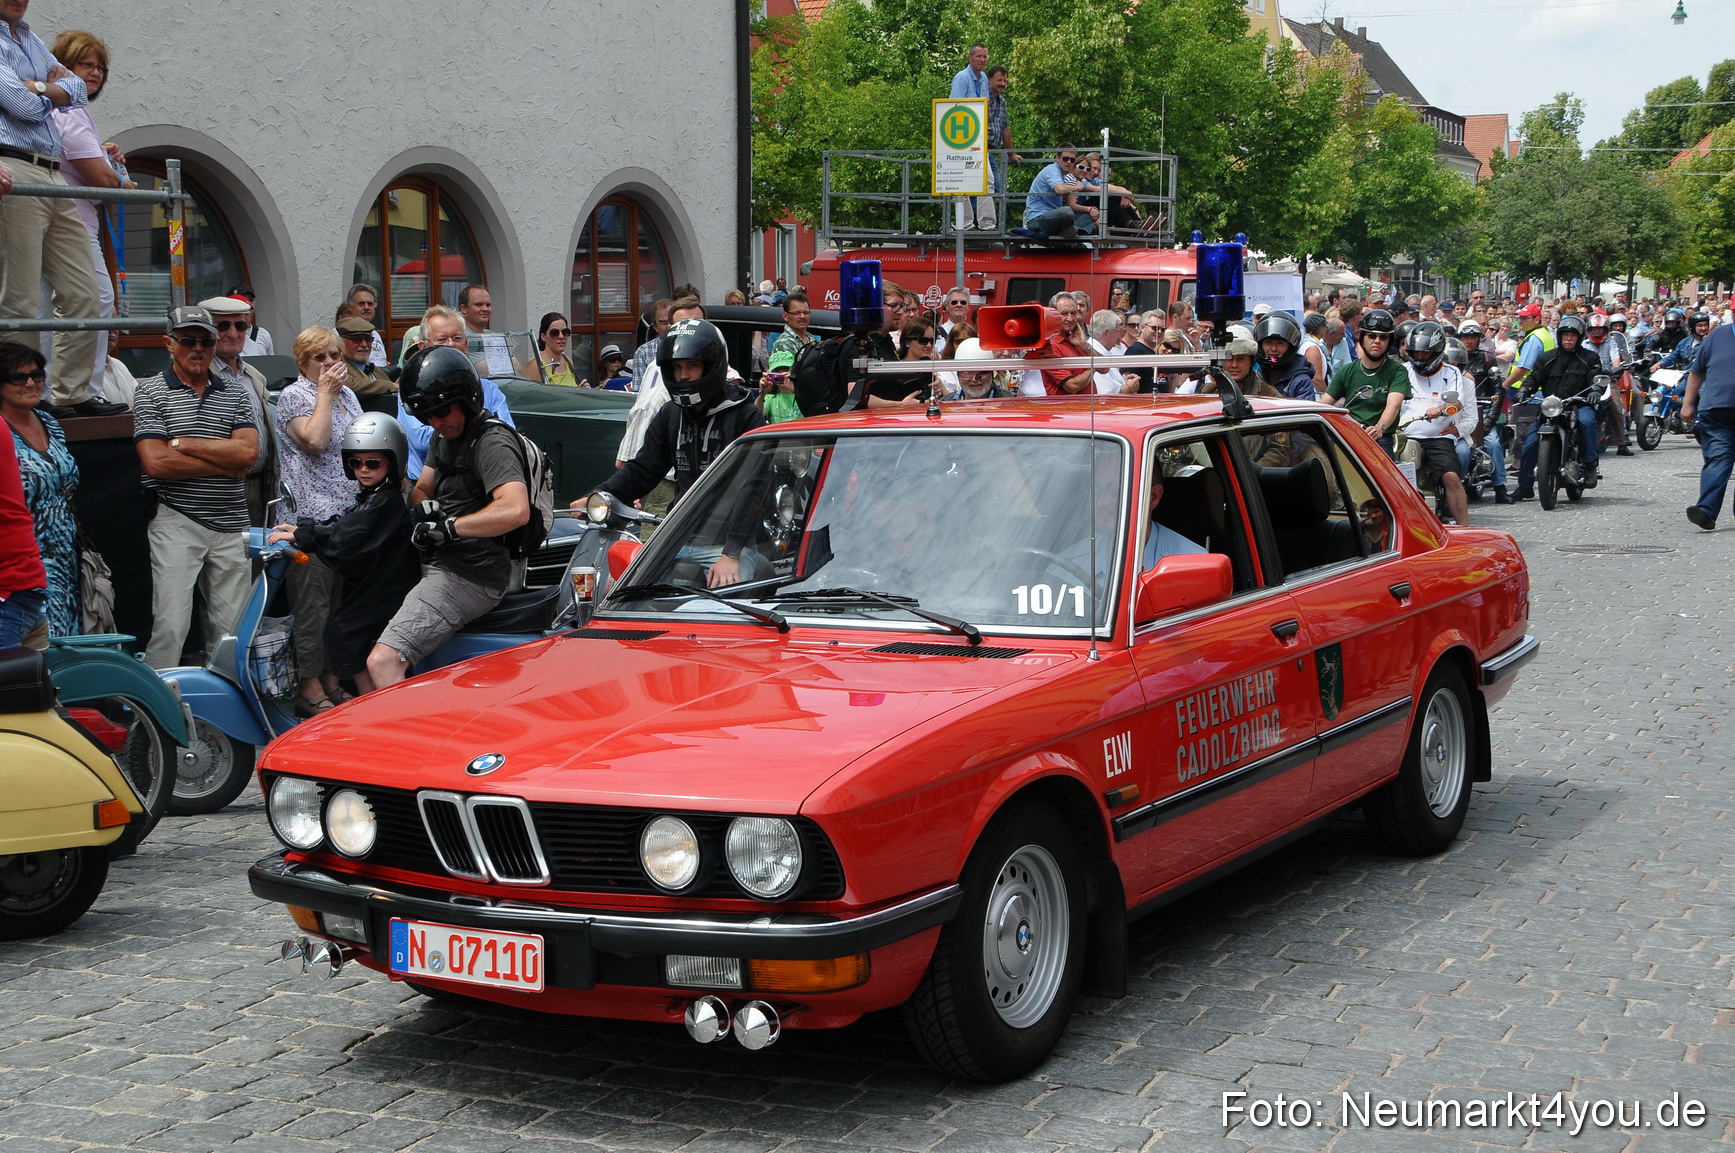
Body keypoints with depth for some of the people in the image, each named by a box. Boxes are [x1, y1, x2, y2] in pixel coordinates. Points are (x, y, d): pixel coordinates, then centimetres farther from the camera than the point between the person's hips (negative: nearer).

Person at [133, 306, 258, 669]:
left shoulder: (235, 394, 12)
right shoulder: (151, 392, 1)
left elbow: (249, 451, -4)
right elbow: (155, 462, -12)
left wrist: (183, 443, -8)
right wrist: (226, 464, -7)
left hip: (231, 526, 4)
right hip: (176, 522, -4)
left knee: (232, 630, 6)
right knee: (171, 625, -8)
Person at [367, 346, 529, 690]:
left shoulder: (492, 442, -18)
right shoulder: (446, 435, 14)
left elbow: (516, 510, -34)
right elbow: (422, 488, 23)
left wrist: (449, 527, -25)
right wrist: (424, 507, -2)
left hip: (469, 577, -11)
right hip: (443, 564, 11)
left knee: (382, 662, -23)